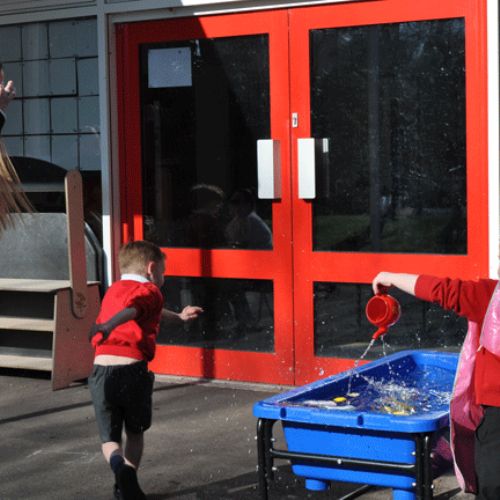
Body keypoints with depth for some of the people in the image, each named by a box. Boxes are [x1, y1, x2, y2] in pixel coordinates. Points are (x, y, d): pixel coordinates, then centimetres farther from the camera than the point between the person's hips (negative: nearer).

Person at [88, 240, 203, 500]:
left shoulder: (113, 291, 27)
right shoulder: (149, 291, 5)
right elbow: (132, 309, -20)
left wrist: (179, 317, 62)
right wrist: (107, 326, -40)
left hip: (101, 370, 4)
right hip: (132, 370, -4)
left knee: (109, 439, 9)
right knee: (135, 431, 22)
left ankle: (118, 464, -21)